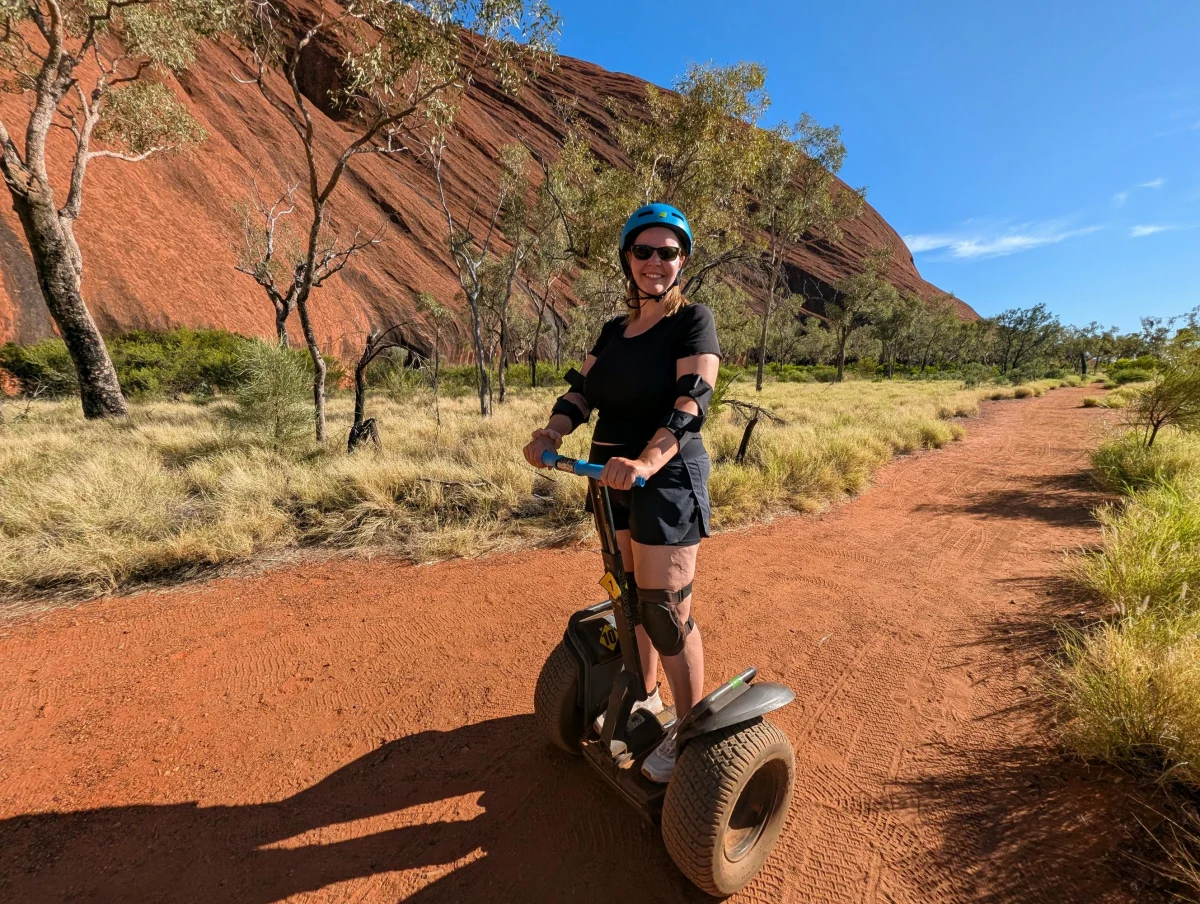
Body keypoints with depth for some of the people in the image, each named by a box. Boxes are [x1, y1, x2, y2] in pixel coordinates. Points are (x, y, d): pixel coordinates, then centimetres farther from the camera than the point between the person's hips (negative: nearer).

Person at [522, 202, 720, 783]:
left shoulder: (693, 322, -6)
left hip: (667, 481, -7)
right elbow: (581, 390, 4)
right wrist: (552, 432, -16)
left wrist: (647, 461, -36)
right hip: (613, 481, 7)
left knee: (666, 610, -2)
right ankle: (645, 697, 40)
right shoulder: (614, 331, 14)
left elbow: (691, 403, -21)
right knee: (632, 596, 18)